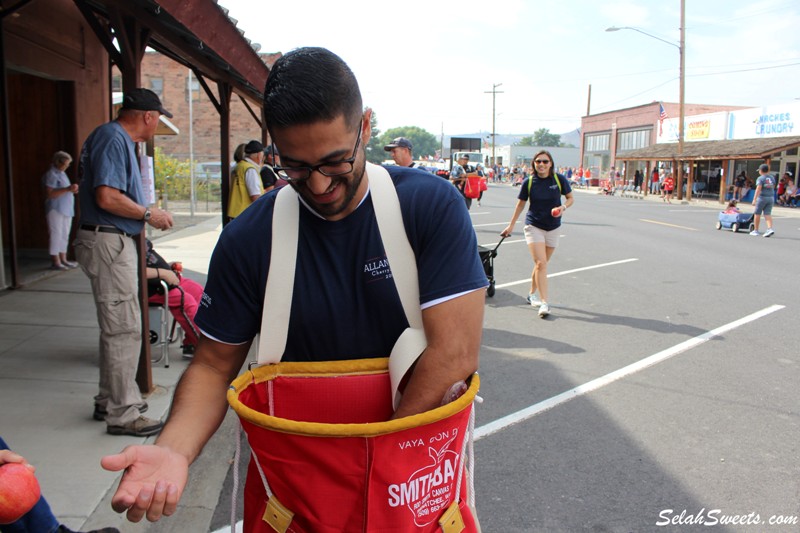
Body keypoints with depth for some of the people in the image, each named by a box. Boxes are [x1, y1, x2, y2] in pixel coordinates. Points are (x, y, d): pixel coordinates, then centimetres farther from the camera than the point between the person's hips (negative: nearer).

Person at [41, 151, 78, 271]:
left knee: (64, 235, 10)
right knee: (56, 235, -7)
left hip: (66, 210, 9)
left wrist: (72, 191, 8)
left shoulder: (62, 173, 18)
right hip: (56, 210, -9)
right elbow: (49, 194, -21)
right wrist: (67, 189, -26)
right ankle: (55, 262, -5)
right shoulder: (51, 175, -11)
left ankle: (63, 260, 15)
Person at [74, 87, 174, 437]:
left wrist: (147, 214, 15)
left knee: (116, 327, 18)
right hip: (109, 242, -11)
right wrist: (149, 214, -12)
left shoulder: (118, 139, 17)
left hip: (115, 242, 11)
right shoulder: (113, 139, -14)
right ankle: (122, 414, 2)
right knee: (123, 329, -6)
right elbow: (107, 197, -23)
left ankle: (110, 401, 30)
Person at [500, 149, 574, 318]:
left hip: (553, 228, 2)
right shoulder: (529, 182, -6)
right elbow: (520, 204, 7)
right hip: (534, 226, -2)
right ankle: (544, 302, -13)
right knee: (541, 263, -14)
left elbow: (570, 198, 7)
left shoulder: (559, 179, -5)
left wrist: (563, 207, -15)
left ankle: (532, 294, 29)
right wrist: (511, 225, 12)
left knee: (541, 264, 8)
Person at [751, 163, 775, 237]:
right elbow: (773, 187, 20)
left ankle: (756, 230, 11)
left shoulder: (760, 178, -11)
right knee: (768, 214, 4)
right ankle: (770, 229, -15)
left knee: (757, 214, 6)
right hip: (771, 197, 6)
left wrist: (754, 199, -25)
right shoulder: (772, 177, 10)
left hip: (762, 197, -6)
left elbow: (758, 189, -21)